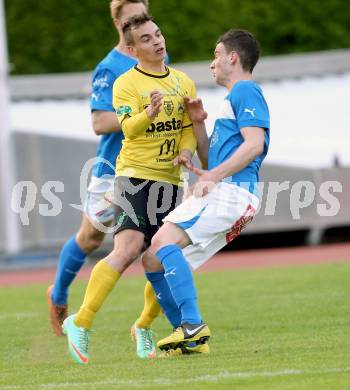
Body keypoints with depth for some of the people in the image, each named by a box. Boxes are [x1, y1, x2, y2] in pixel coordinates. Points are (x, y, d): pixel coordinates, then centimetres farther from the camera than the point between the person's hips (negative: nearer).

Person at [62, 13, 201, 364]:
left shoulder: (183, 82, 11)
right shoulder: (126, 83, -6)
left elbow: (190, 127, 13)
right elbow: (128, 127, -20)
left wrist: (186, 150, -8)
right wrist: (148, 114, -41)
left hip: (170, 181, 6)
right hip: (135, 175, -6)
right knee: (128, 249, -22)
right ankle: (80, 323, -18)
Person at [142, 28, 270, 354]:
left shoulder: (245, 91, 0)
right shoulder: (232, 99, 30)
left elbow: (254, 144, -16)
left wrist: (213, 177, -22)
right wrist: (198, 123, 19)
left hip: (230, 192, -10)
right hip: (222, 195, 10)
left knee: (164, 241, -26)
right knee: (154, 260, 6)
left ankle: (194, 324, -31)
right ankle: (189, 338, 3)